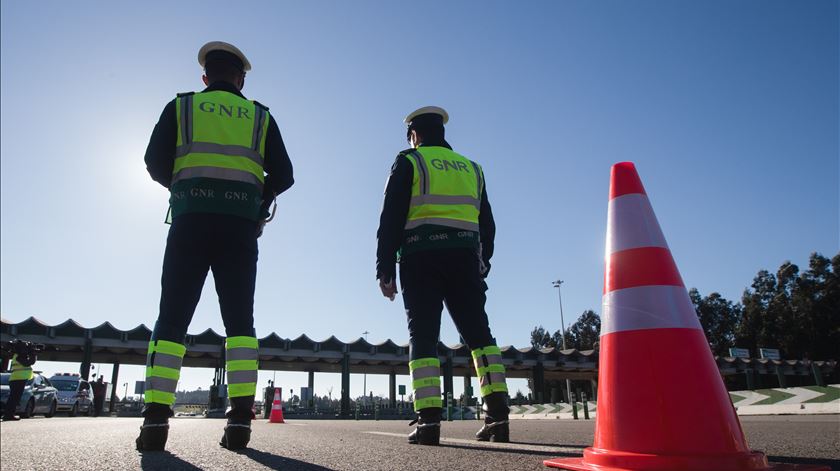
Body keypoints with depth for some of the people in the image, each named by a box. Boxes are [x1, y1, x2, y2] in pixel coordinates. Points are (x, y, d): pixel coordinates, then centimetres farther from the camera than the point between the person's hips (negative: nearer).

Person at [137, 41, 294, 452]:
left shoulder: (181, 106, 14)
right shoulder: (260, 116, 16)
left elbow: (156, 162, 4)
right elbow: (283, 175, 7)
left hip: (191, 220, 0)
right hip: (240, 224, 1)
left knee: (172, 317, 1)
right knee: (239, 317, 0)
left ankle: (155, 418, -7)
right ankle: (240, 418, -8)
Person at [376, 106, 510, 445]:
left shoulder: (408, 163, 7)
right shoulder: (471, 168, 21)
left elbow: (391, 219, -3)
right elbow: (487, 223, 19)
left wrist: (385, 268, -3)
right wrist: (482, 263, 23)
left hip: (422, 258, -3)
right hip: (465, 258, 4)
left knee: (423, 335, -3)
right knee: (478, 332, 4)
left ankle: (428, 420, -9)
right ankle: (497, 415, -1)